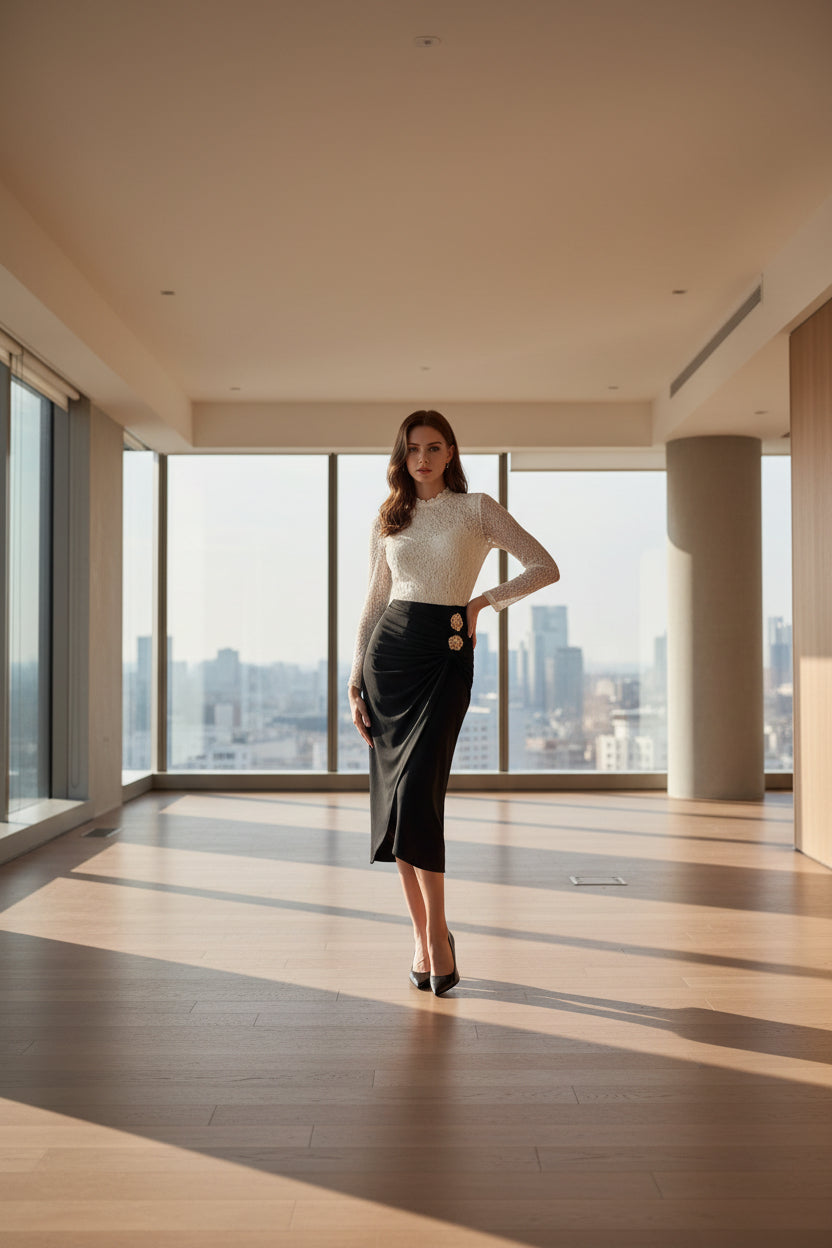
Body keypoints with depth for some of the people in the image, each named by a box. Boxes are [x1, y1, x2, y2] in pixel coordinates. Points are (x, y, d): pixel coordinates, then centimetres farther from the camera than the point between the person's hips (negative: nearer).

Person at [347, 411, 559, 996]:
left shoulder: (477, 508, 4)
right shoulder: (389, 520, 13)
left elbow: (546, 568, 3)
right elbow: (375, 602, 14)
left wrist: (483, 601, -4)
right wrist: (356, 681, 8)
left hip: (446, 657, -3)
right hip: (390, 652, 4)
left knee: (417, 793, -16)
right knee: (395, 797, 1)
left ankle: (437, 932, -1)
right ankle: (424, 934, 13)